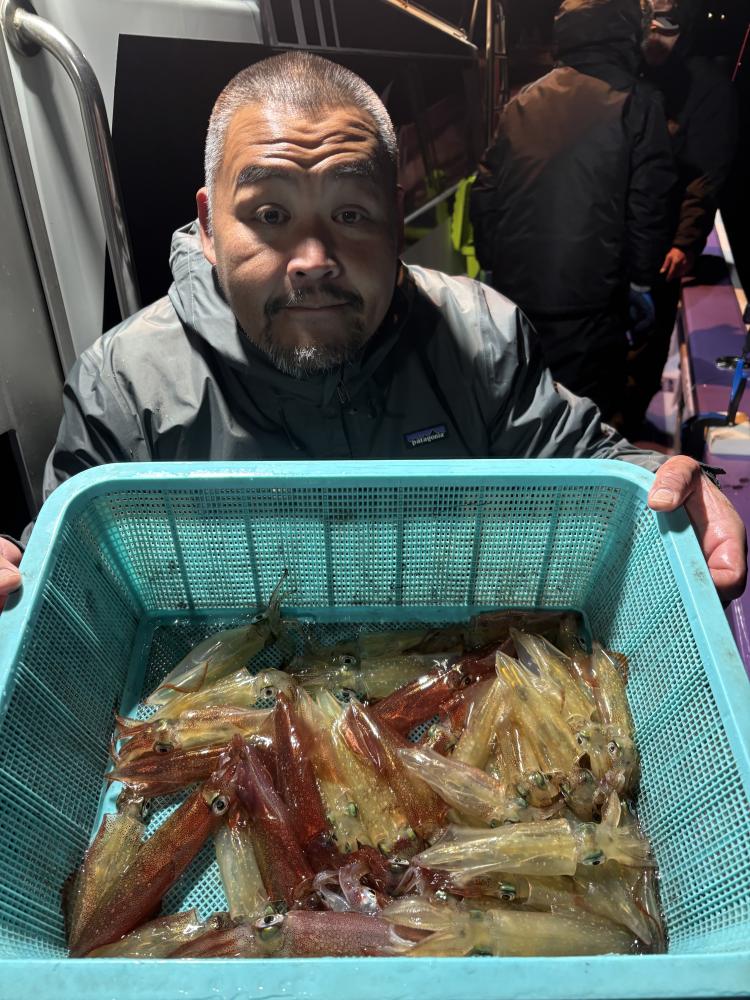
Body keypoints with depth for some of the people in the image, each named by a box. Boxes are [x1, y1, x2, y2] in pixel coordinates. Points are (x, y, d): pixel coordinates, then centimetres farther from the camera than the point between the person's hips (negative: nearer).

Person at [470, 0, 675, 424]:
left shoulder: (523, 102, 9)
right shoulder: (636, 103, -3)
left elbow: (486, 193, 9)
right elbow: (649, 204, -6)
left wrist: (492, 263, 18)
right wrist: (642, 279, 5)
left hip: (514, 287, 5)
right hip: (588, 296, -5)